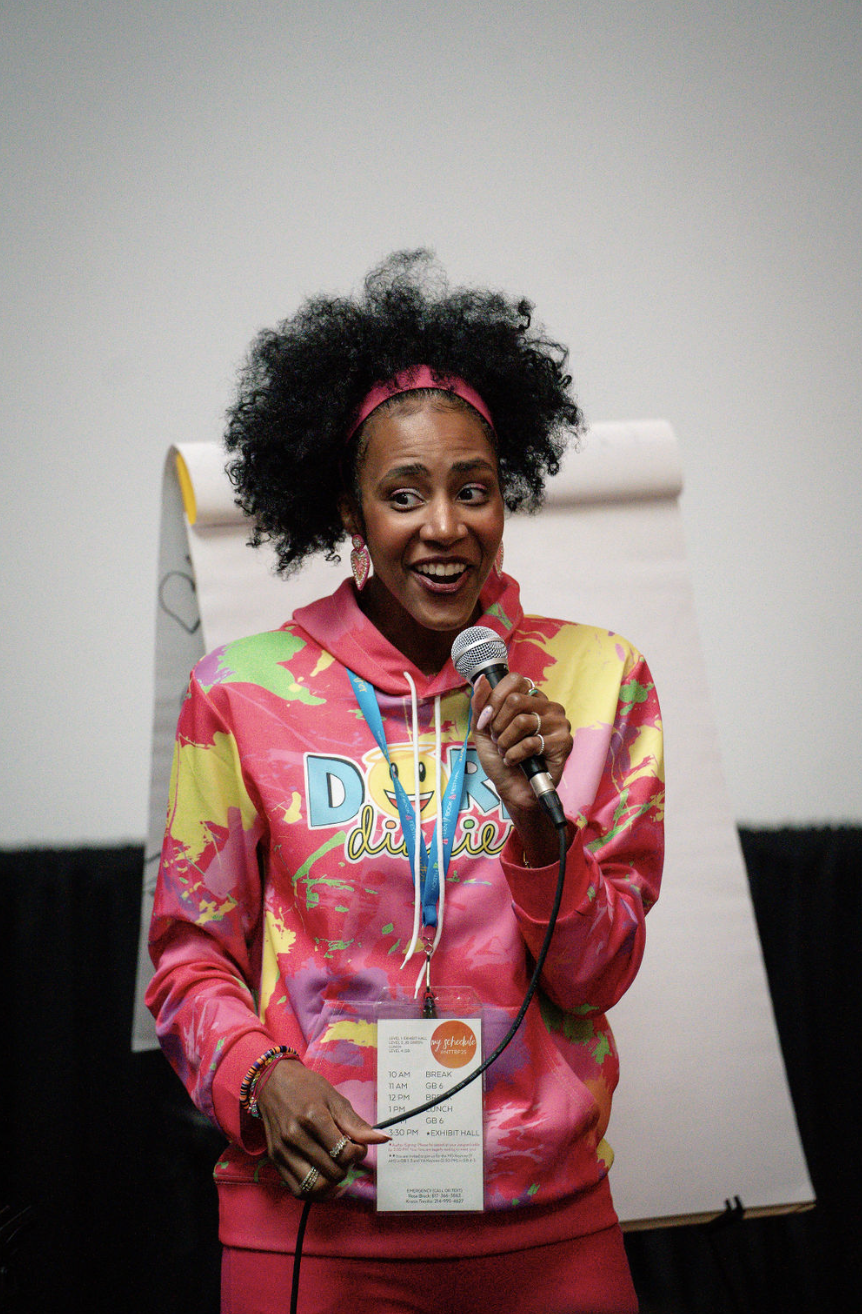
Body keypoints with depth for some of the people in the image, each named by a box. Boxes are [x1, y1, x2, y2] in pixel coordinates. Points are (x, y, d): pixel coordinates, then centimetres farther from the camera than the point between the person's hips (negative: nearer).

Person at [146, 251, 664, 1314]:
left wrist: (538, 822, -16)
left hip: (547, 1217, 1)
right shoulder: (245, 689, -2)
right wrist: (257, 1077, -13)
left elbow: (594, 978, 1)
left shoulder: (595, 677, 2)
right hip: (313, 1216, -1)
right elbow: (191, 951, 5)